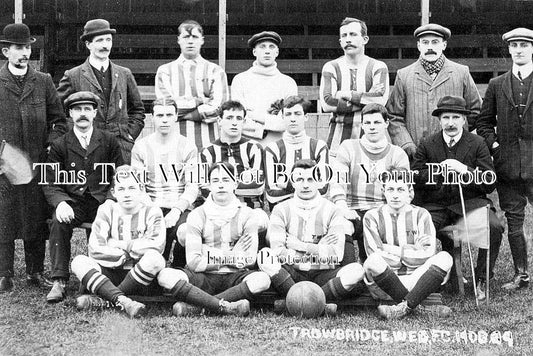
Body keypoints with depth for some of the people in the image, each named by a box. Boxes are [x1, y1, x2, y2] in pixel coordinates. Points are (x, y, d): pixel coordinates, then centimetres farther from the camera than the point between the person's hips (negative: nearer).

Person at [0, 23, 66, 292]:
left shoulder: (43, 82, 9)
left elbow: (59, 119, 13)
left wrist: (52, 144, 0)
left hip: (38, 163, 2)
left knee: (37, 219, 6)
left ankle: (35, 272, 16)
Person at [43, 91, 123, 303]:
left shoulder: (109, 141, 11)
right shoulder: (59, 146, 10)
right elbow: (50, 184, 4)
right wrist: (60, 203, -17)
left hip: (103, 201, 0)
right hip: (73, 203, 0)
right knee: (58, 222, -31)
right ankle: (59, 282, -28)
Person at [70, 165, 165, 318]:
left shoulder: (151, 212, 0)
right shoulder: (107, 210, 5)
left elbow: (157, 246, -20)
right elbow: (95, 249, -7)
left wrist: (119, 244, -11)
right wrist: (127, 255, -11)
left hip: (144, 279, -2)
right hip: (112, 275, 2)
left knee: (155, 259, -34)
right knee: (79, 261, -21)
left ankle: (103, 299, -28)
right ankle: (123, 301, -41)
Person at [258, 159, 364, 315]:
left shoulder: (332, 211, 3)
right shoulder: (281, 210, 3)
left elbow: (336, 255, -10)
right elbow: (278, 252, -12)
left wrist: (300, 245, -9)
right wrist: (319, 249, -9)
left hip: (323, 275, 0)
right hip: (292, 275, 0)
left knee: (356, 270, -27)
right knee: (265, 255, -27)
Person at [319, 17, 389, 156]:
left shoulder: (378, 67, 7)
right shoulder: (331, 67, 8)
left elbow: (381, 100, -10)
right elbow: (326, 104, -8)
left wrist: (347, 94, -7)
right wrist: (367, 100, -8)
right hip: (338, 140, 0)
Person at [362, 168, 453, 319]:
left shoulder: (421, 214, 7)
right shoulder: (372, 216, 5)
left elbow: (427, 255, -4)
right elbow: (375, 254, -8)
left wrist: (393, 250, -7)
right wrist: (413, 250, -5)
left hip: (413, 281, 1)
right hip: (383, 287, -1)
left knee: (444, 258, -24)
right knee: (372, 262, -34)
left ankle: (405, 307, -29)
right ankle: (418, 307, -25)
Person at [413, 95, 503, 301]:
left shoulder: (477, 144, 5)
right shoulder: (427, 145, 9)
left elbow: (490, 183, -1)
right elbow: (414, 178, 2)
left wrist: (465, 170, -15)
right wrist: (439, 170, -12)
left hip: (470, 201, 0)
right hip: (435, 205, 1)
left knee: (494, 227, -29)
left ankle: (481, 280, -9)